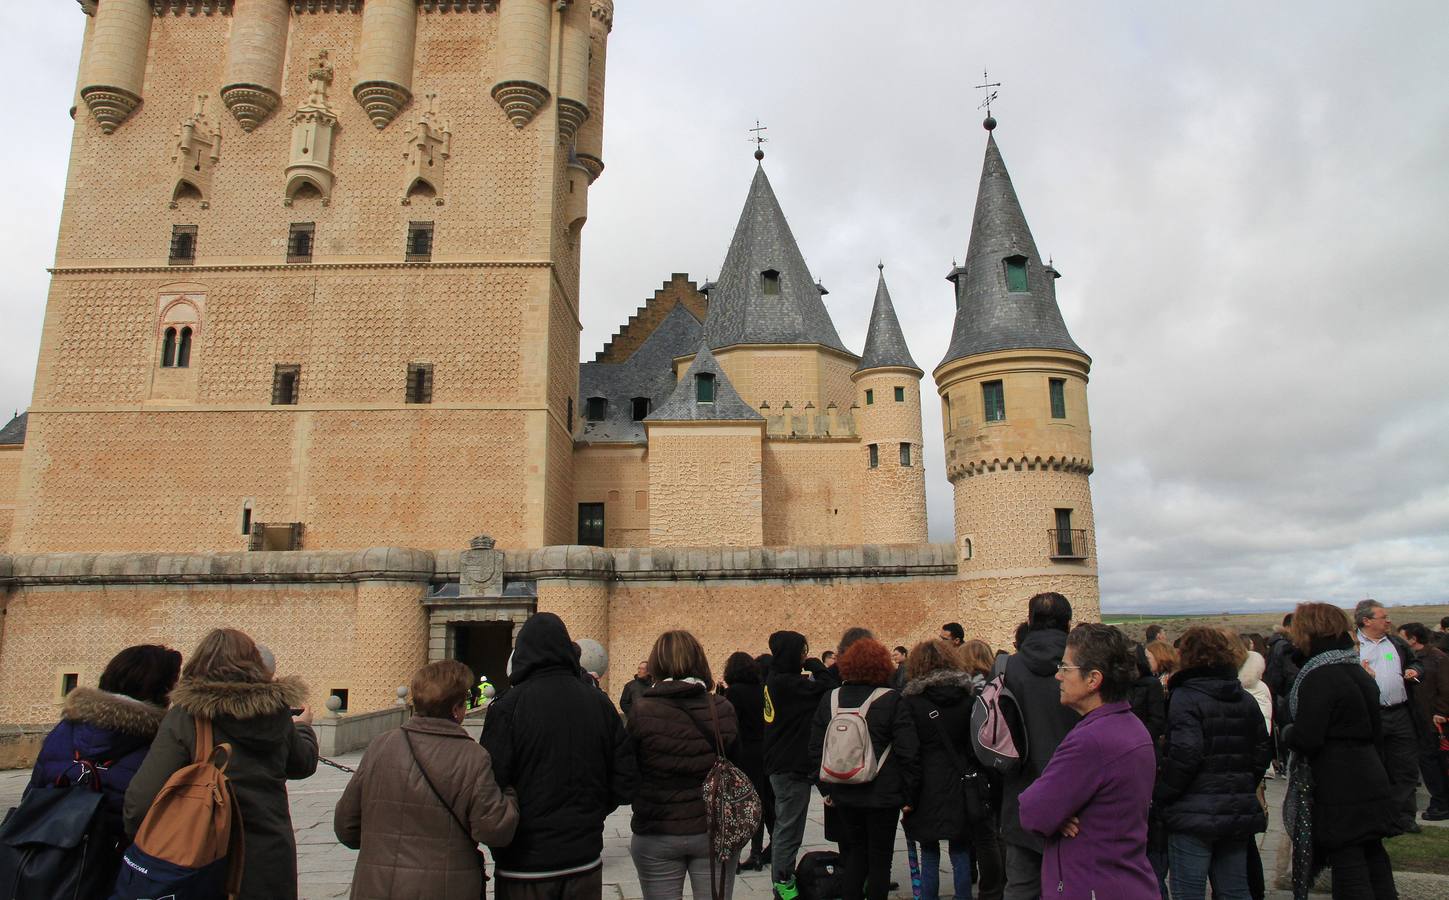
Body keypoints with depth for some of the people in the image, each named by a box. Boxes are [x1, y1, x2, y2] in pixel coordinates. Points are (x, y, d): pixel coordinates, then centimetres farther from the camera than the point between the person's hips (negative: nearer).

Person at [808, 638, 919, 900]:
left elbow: (815, 750, 5)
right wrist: (909, 795, -4)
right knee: (880, 858, 9)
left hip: (843, 796, 4)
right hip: (882, 795, -4)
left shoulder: (830, 699, 1)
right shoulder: (891, 701, -11)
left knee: (854, 852, 19)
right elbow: (908, 753, -13)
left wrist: (826, 789, 13)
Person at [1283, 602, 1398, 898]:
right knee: (1373, 856, 17)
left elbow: (1306, 739, -22)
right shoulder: (1358, 671, 10)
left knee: (1347, 863, -2)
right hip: (1370, 778, 9)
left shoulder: (1319, 677, -19)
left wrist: (1286, 732, -3)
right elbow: (1376, 730, 17)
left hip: (1338, 788, -9)